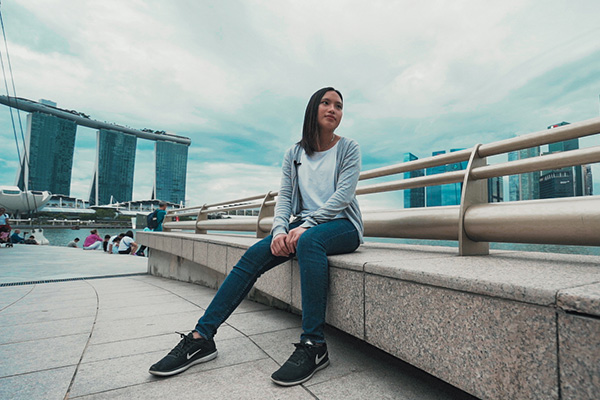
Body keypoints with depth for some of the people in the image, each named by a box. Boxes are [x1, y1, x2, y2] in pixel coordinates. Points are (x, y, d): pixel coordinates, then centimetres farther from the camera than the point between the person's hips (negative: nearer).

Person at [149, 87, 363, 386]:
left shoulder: (348, 148, 4)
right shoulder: (294, 154, 12)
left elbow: (343, 194, -10)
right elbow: (284, 196, 3)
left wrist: (307, 226, -23)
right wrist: (280, 230, -17)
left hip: (342, 224, -3)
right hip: (304, 224, 4)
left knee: (309, 240, -38)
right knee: (254, 255, -20)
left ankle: (313, 346, -32)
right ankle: (201, 338, -15)